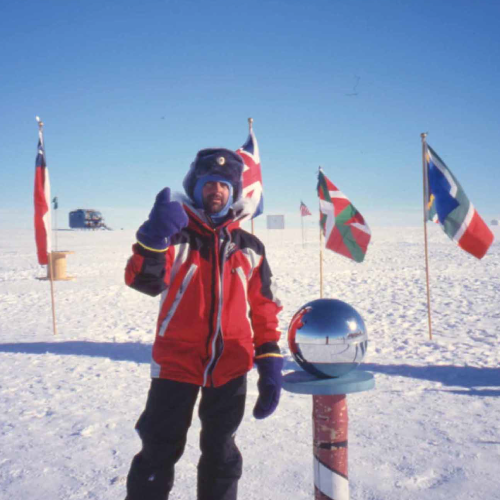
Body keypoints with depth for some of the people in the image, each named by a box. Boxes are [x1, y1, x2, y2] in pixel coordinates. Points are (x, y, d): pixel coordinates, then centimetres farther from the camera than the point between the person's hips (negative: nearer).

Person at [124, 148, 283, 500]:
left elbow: (264, 308, 5)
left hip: (230, 366, 3)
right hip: (176, 361, -2)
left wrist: (270, 362, -1)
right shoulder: (175, 235, -4)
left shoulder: (249, 246, 4)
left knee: (221, 452, 18)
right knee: (160, 451, 6)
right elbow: (145, 282, -21)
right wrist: (153, 238, -39)